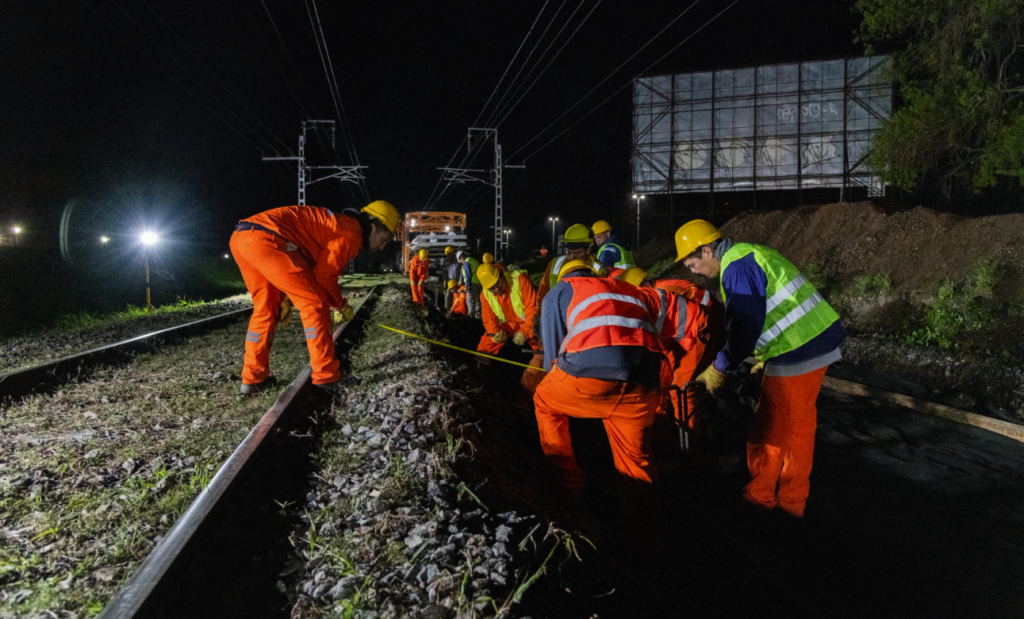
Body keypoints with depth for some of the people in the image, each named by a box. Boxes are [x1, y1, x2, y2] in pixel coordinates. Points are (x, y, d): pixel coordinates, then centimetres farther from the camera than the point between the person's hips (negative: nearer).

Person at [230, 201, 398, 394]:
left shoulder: (337, 225, 30)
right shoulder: (351, 233, 1)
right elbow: (325, 275, -3)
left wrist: (286, 299, 28)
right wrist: (342, 305, 12)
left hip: (240, 237, 10)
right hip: (265, 238, -10)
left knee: (265, 307, 21)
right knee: (315, 303, -1)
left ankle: (253, 378, 24)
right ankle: (327, 377, 4)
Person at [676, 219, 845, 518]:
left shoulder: (737, 267, -17)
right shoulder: (749, 255, 15)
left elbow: (745, 326, -22)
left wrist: (719, 367, -12)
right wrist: (762, 354, 22)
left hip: (798, 352, -11)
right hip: (815, 342, 11)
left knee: (770, 429, 3)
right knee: (796, 426, 19)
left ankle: (759, 497, 19)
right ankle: (793, 499, 33)